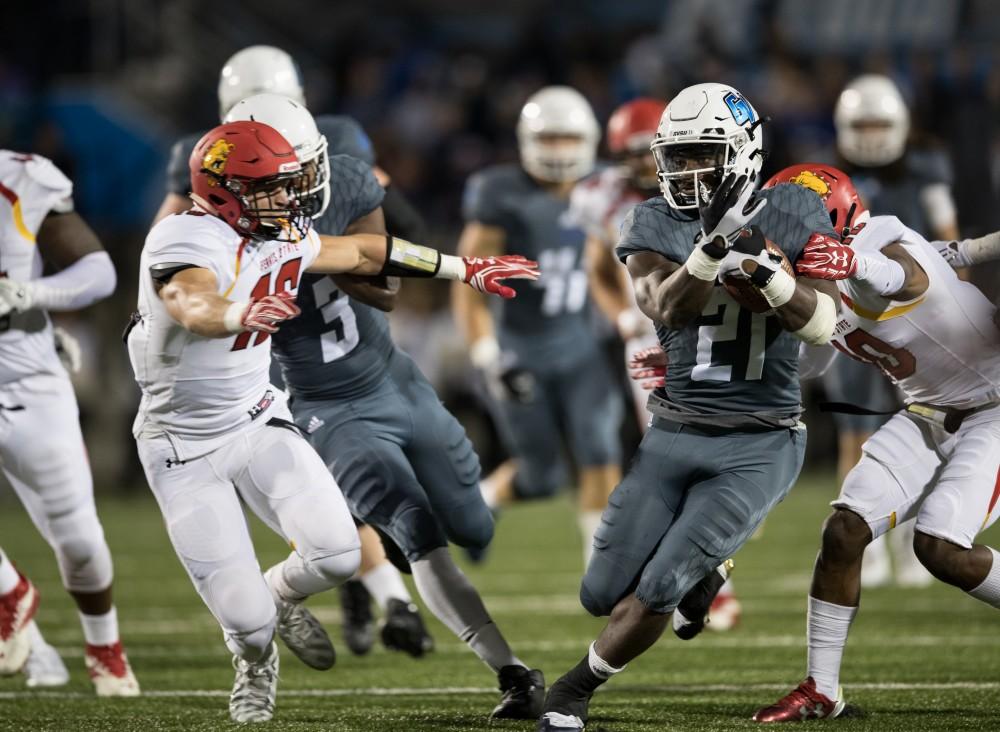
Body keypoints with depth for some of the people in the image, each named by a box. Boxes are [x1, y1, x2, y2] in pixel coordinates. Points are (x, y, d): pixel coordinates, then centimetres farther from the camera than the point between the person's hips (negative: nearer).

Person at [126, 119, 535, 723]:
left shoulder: (282, 237, 0)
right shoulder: (186, 240, -23)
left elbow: (363, 253, 16)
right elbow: (197, 305, -44)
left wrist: (467, 270, 21)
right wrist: (241, 315, -67)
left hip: (256, 421, 6)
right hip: (183, 445, -6)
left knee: (337, 555, -16)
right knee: (247, 621, -8)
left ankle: (280, 594, 21)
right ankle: (256, 661, 32)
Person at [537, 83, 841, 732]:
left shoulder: (794, 216, -4)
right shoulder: (656, 226, -3)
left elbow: (823, 324, -12)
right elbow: (668, 310, -21)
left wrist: (766, 273, -30)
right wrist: (713, 244, -38)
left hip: (759, 447, -3)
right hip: (674, 435, 3)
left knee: (655, 594, -13)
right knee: (603, 595, 5)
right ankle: (697, 567, 37)